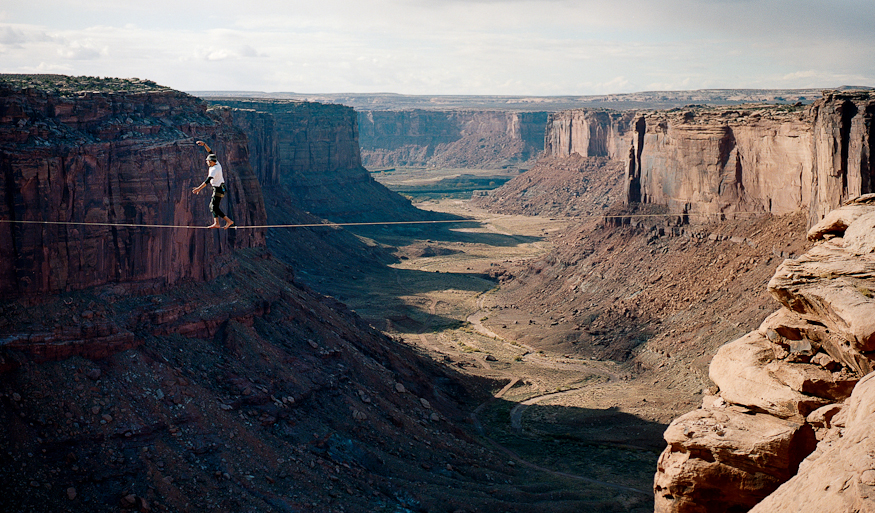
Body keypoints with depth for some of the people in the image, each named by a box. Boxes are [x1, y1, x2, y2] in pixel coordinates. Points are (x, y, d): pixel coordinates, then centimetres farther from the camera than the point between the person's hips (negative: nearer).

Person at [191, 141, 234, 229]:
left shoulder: (214, 170, -22)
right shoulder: (217, 163, 3)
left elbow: (208, 180, -32)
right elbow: (210, 152, 12)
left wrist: (199, 188, -36)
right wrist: (204, 144, 7)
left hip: (218, 189, -10)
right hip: (220, 188, 10)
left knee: (215, 207, -10)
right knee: (212, 206, 13)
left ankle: (229, 221, -12)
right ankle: (216, 223, 12)